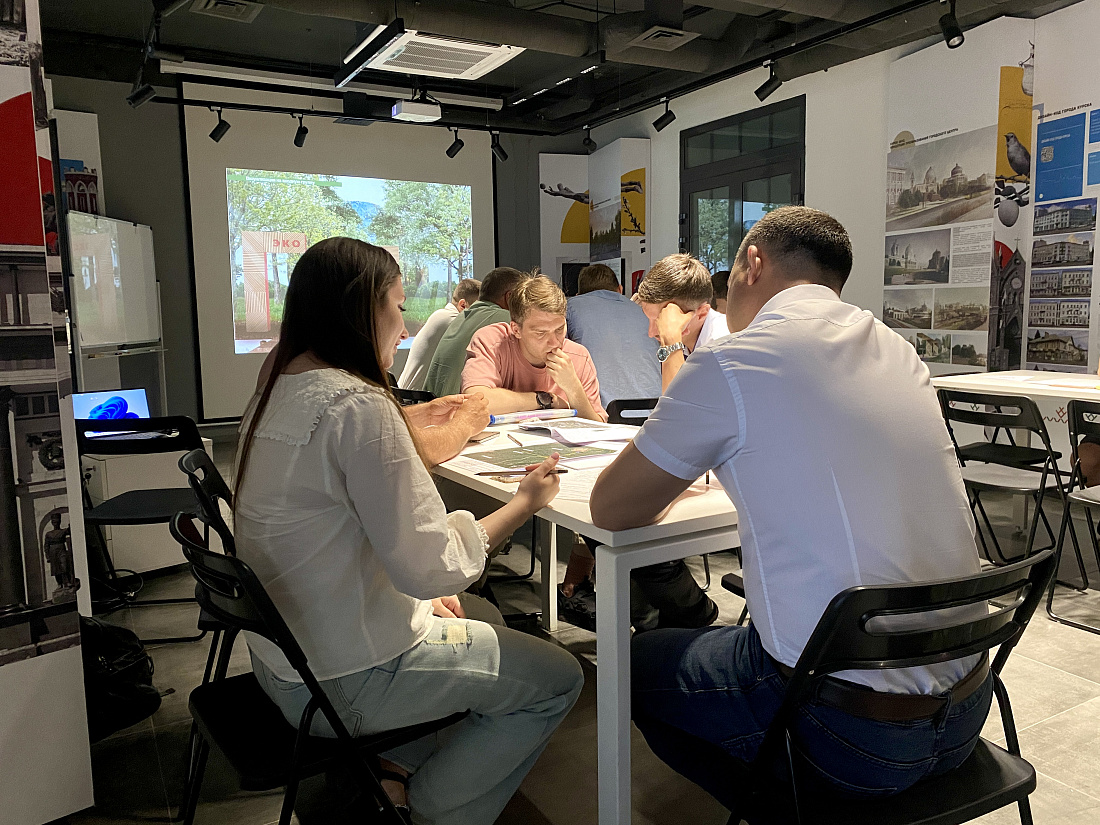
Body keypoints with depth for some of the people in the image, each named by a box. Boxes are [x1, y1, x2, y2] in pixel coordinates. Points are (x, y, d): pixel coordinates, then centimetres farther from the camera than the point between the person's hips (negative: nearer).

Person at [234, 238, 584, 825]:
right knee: (558, 678, 3)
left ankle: (384, 765, 19)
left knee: (473, 632, 27)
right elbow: (431, 567, -23)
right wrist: (525, 502, -9)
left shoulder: (277, 391, 4)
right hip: (343, 683, -9)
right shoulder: (356, 403, -24)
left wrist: (421, 596, 10)